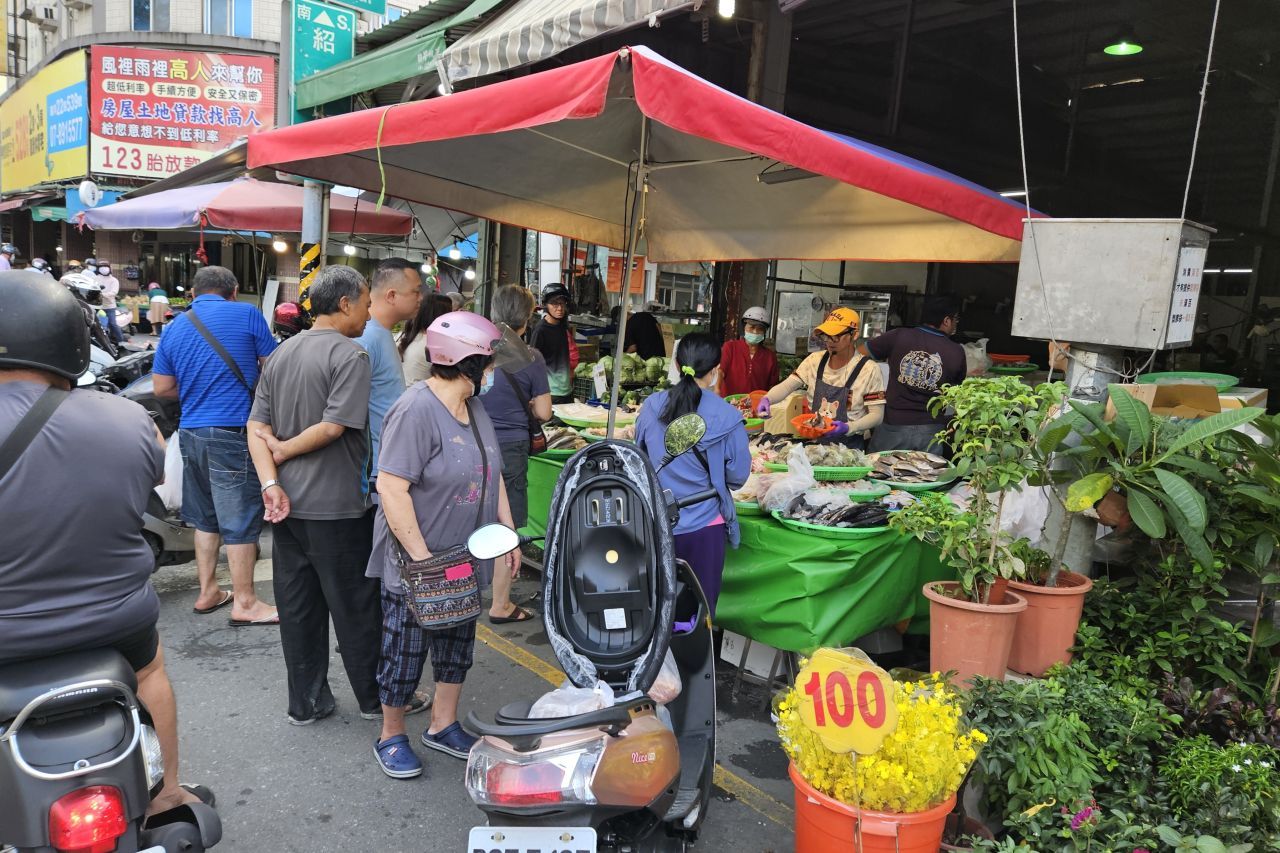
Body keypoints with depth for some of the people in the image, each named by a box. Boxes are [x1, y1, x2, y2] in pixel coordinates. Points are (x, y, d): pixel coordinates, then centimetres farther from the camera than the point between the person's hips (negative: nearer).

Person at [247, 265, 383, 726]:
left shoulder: (281, 353, 10)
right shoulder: (350, 355, -13)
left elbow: (256, 427, 3)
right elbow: (333, 427, -22)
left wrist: (271, 482, -6)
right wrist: (284, 449, -7)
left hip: (287, 503, 7)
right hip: (337, 506, -7)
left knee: (297, 606, 13)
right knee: (354, 606, 7)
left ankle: (306, 702, 25)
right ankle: (373, 697, 22)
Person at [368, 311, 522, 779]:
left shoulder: (475, 411, 8)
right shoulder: (416, 410, -20)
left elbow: (493, 477, 16)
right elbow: (391, 487, -25)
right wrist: (421, 557, -24)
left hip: (466, 561, 8)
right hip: (416, 565, -8)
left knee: (457, 646, 18)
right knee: (405, 653, 8)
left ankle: (443, 726, 36)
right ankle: (391, 736, 28)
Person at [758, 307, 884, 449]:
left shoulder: (869, 369, -8)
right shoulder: (815, 360, 4)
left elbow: (877, 415, -8)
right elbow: (786, 386, -3)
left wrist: (848, 427, -25)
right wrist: (767, 399, -24)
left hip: (848, 445, -4)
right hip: (814, 440, 4)